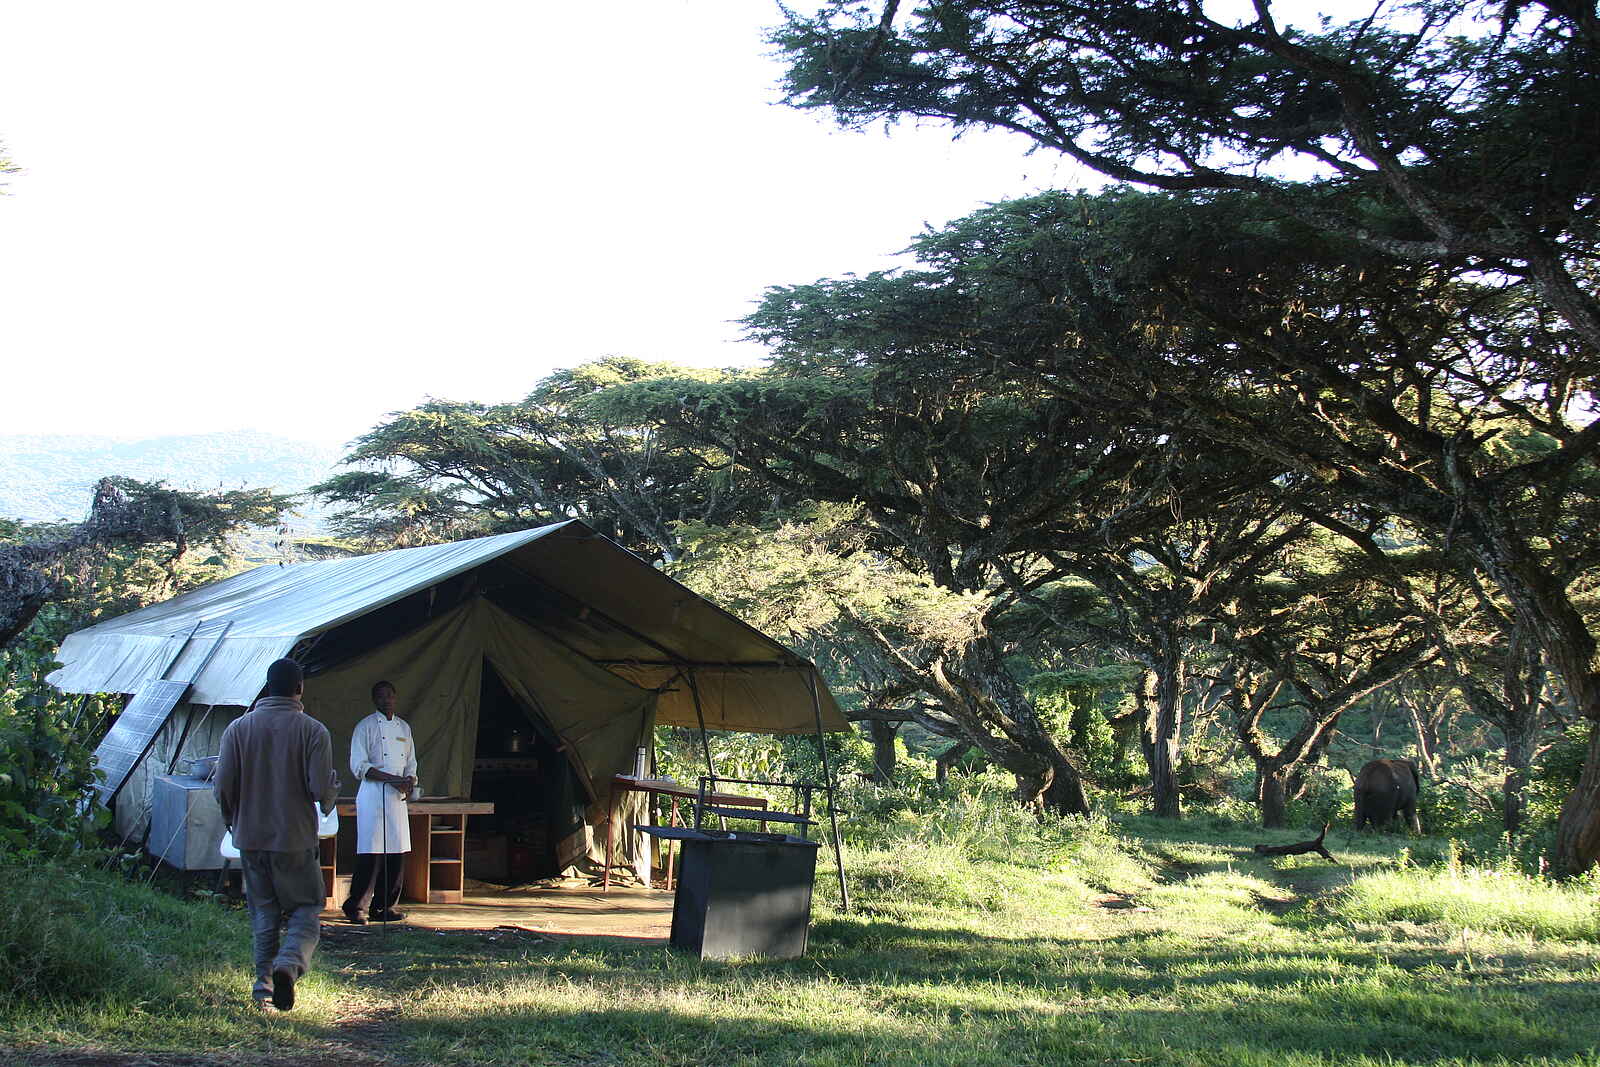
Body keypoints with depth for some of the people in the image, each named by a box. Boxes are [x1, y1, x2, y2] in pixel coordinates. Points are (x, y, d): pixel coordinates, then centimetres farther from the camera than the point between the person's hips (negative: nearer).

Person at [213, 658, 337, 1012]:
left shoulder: (238, 728, 0)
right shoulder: (312, 730, -9)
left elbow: (223, 786, -2)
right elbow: (322, 789, -15)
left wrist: (233, 821, 16)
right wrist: (334, 785, 9)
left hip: (250, 837, 3)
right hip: (296, 838, -3)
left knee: (263, 912, 16)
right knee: (306, 908, 6)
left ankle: (264, 981, 12)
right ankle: (289, 964, -19)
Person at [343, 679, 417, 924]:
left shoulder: (404, 727, 16)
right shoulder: (366, 727, -3)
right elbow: (359, 766, -10)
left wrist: (410, 780, 0)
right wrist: (392, 779, -16)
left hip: (398, 797, 6)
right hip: (373, 796, -6)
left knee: (397, 854, 4)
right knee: (371, 854, -10)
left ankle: (384, 906, 14)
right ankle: (356, 907, -2)